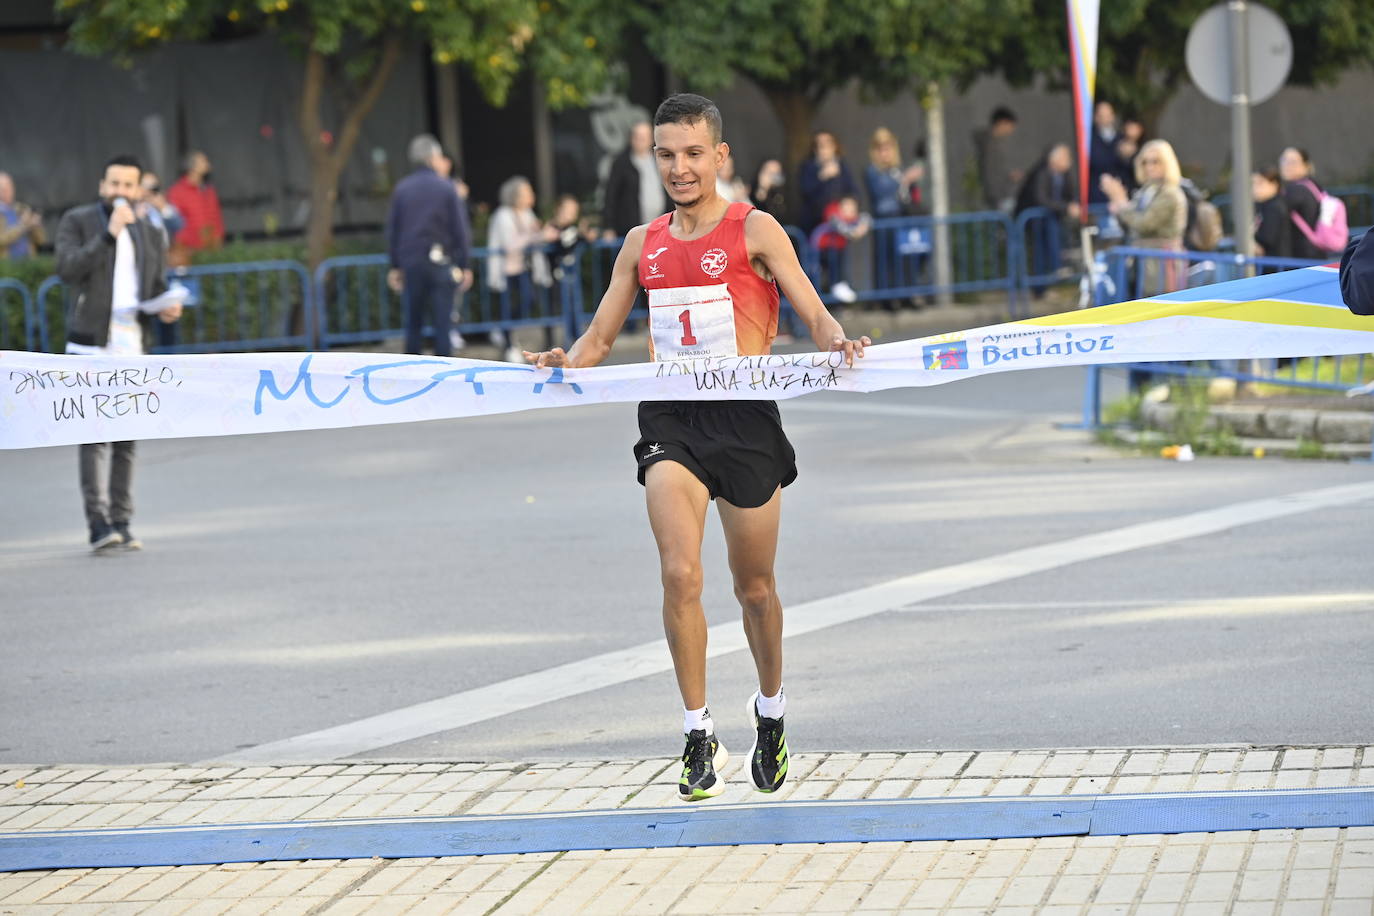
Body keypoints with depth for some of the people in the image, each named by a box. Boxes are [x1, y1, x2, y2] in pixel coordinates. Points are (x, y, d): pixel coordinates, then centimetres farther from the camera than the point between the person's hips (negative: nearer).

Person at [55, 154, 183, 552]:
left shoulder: (151, 235, 15)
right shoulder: (77, 221, 3)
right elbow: (68, 269, -13)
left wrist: (167, 308, -2)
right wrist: (109, 234, -18)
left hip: (132, 347, 4)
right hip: (90, 344, -4)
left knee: (125, 440, 5)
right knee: (94, 436, -12)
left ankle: (121, 523, 9)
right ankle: (98, 524, -17)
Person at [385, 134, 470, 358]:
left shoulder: (401, 189, 4)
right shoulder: (446, 188, -4)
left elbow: (392, 229, 7)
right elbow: (460, 230, -4)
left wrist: (395, 266, 13)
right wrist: (463, 265, 2)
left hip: (410, 263, 3)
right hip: (440, 263, -3)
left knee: (413, 323, 9)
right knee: (442, 323, 0)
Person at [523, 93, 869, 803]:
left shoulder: (754, 231, 2)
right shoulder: (642, 245, 14)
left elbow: (815, 315, -3)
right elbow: (598, 338, 17)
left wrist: (837, 343, -25)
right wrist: (563, 364, -4)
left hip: (745, 417, -2)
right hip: (671, 419, 2)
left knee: (754, 586, 10)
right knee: (679, 574, -16)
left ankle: (771, 711, 35)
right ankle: (699, 736, -8)